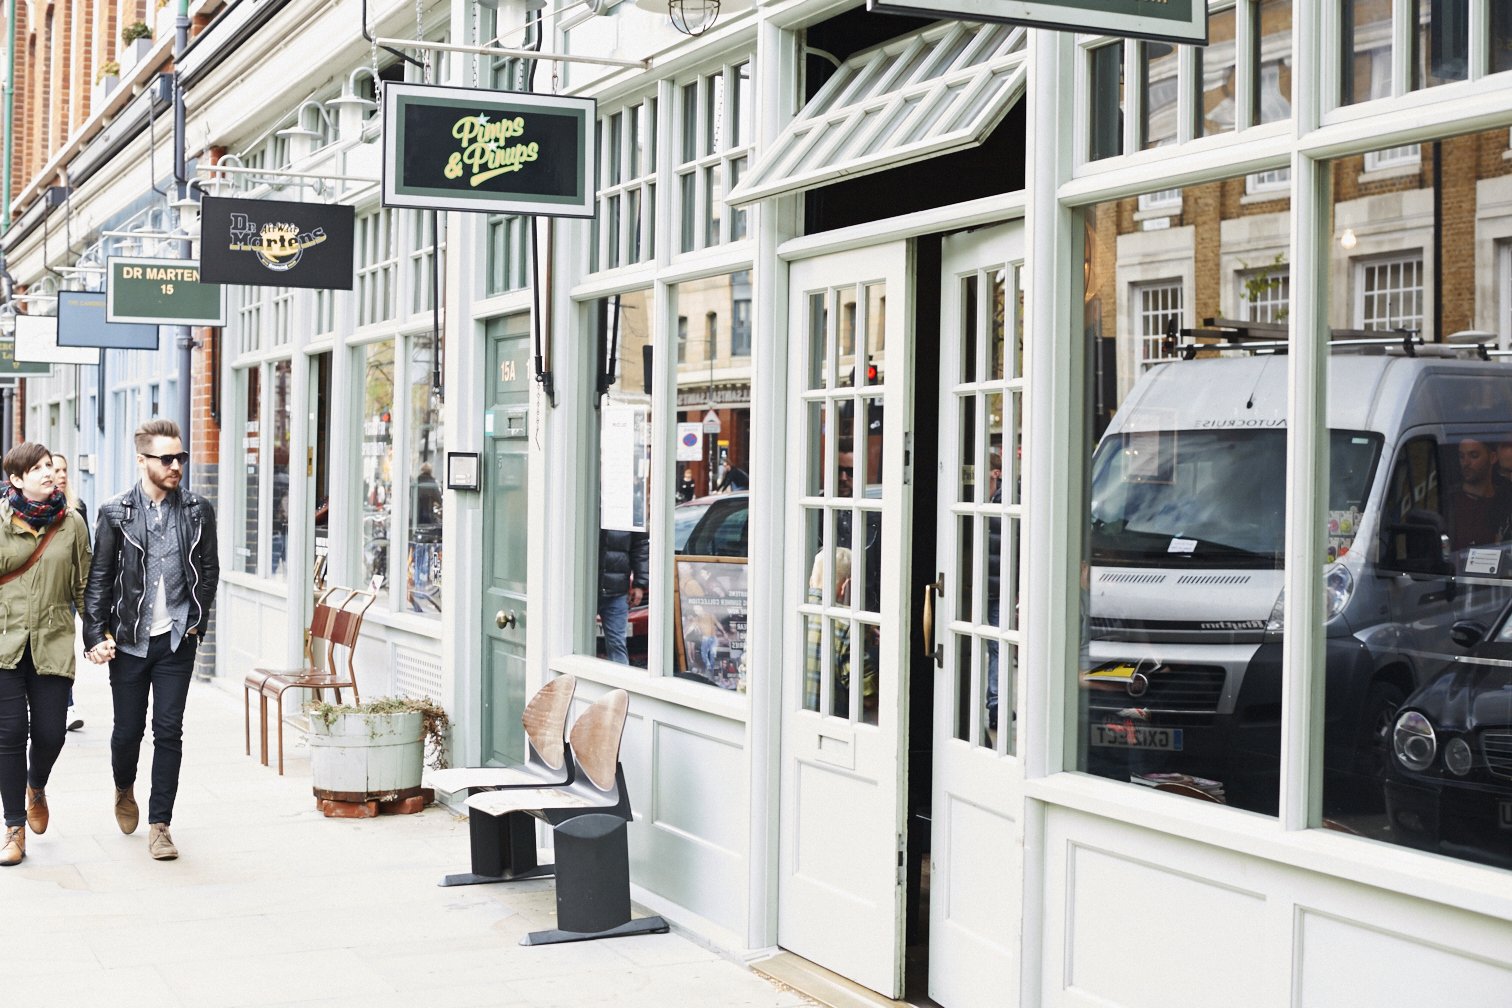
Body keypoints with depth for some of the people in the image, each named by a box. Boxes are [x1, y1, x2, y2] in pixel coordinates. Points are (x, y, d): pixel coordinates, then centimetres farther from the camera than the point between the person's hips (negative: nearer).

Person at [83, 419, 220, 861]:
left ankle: (159, 824, 6)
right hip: (129, 640, 0)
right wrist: (96, 635, -7)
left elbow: (209, 571, 11)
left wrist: (197, 622, 3)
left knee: (169, 732, -2)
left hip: (177, 641, 1)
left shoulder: (198, 511, 2)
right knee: (128, 730, 9)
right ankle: (124, 789, 41)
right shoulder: (116, 513, -2)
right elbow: (98, 579, -1)